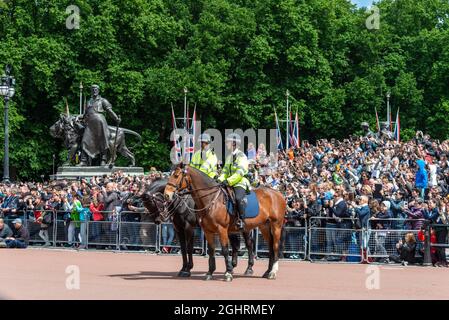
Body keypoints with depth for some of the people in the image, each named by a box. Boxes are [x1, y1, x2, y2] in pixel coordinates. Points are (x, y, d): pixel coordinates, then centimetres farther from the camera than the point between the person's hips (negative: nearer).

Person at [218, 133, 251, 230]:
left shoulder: (242, 156, -6)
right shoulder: (229, 157, 19)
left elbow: (240, 172, -16)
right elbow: (225, 171, 19)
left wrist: (228, 181, -25)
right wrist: (220, 179, -1)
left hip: (240, 183, -9)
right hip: (228, 184, 9)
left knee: (238, 198, -34)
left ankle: (241, 220, -26)